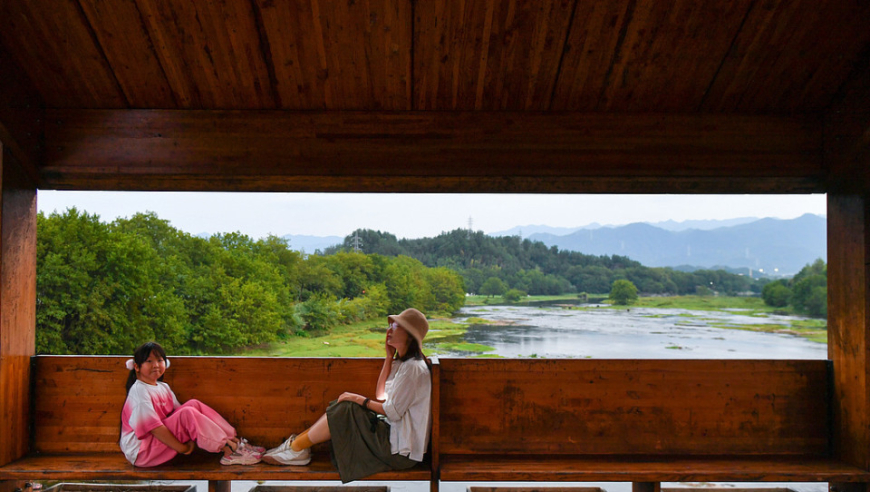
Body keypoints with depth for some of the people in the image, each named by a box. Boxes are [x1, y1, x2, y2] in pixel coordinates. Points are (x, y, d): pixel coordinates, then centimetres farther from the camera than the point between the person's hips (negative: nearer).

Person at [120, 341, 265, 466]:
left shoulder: (163, 387, 13)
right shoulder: (139, 391, -16)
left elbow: (178, 411, 9)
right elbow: (154, 427, -22)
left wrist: (191, 440, -7)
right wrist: (182, 448, -21)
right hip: (141, 453, -8)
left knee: (194, 404, -6)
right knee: (187, 414, -26)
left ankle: (232, 439, -11)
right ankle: (228, 449, -25)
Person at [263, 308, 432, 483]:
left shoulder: (413, 368, -19)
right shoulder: (401, 363, 13)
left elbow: (393, 412, -19)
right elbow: (381, 397, 13)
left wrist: (359, 399, -8)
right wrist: (389, 358, 9)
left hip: (401, 450, -10)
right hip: (393, 435, 10)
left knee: (344, 410, -15)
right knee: (342, 407, 3)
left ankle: (296, 447, -1)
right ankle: (298, 444, 4)